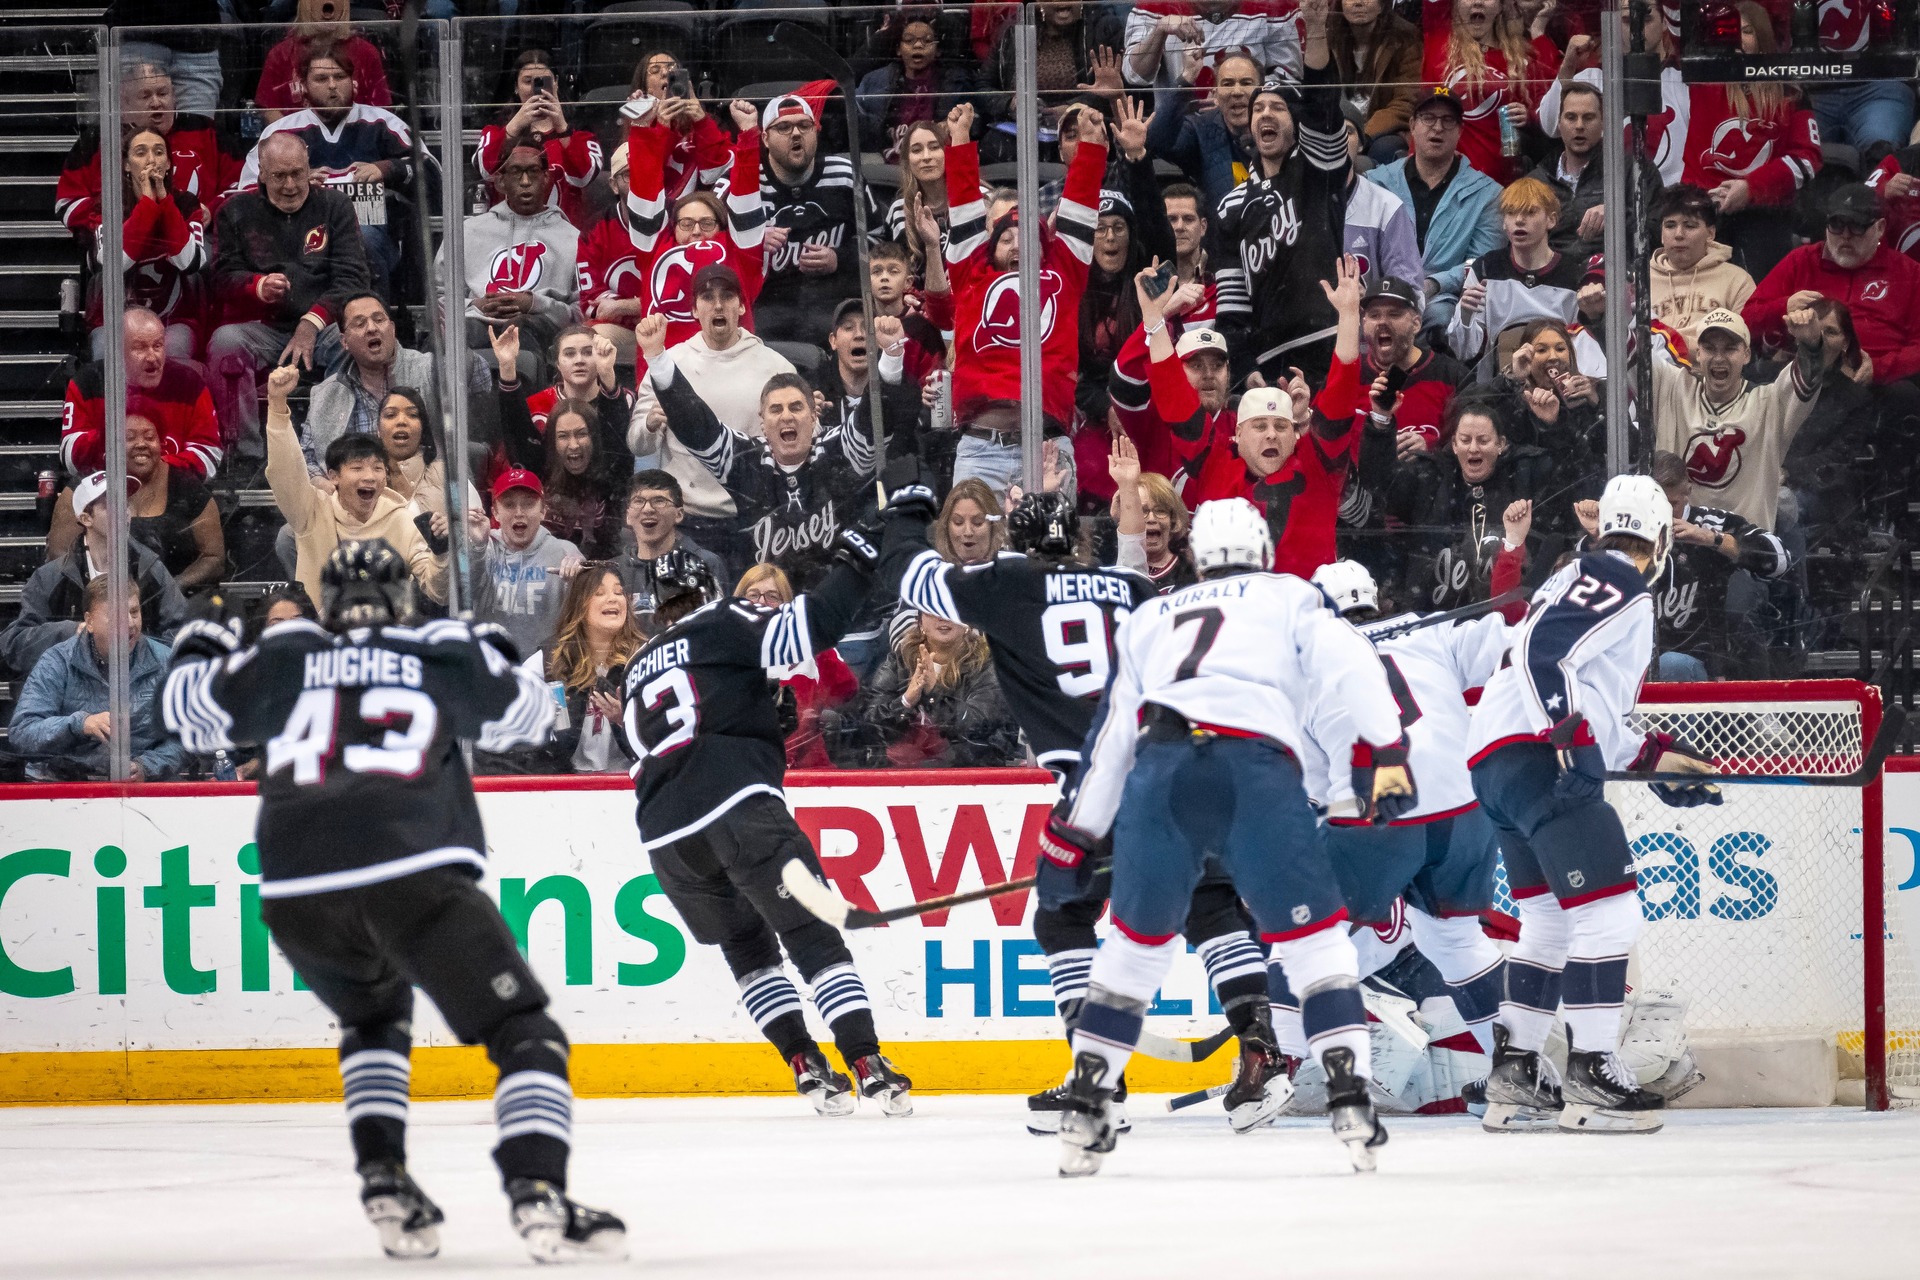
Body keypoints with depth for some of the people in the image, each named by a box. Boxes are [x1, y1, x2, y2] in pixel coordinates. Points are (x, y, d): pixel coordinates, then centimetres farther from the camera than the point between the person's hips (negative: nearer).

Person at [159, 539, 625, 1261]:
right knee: (523, 1033, -1)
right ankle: (538, 1195, -24)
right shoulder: (446, 654, 16)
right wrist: (495, 655, 50)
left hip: (297, 897, 4)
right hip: (413, 878, -4)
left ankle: (384, 1181, 15)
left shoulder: (282, 658, 19)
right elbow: (526, 716, 30)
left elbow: (193, 711, 30)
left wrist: (200, 652, 51)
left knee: (375, 1018, 32)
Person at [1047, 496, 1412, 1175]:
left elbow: (1112, 732, 32)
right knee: (1314, 935, 7)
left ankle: (1083, 1113, 15)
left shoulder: (1151, 618, 32)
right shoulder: (1290, 598, 23)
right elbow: (1350, 662, 4)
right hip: (1256, 770, -3)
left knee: (1137, 940, 18)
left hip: (1159, 768, 3)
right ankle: (1350, 1101, -5)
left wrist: (1073, 837, 36)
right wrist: (1385, 751, -2)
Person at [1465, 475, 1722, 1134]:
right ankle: (1591, 1073, -11)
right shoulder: (1618, 586, -5)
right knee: (1608, 912, -11)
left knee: (1552, 923, 17)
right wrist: (1566, 725, -30)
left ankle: (1513, 1077, 19)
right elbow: (1541, 648, -21)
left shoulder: (1580, 579, 26)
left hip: (1501, 765, 11)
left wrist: (1652, 757, 30)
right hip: (1538, 759, -11)